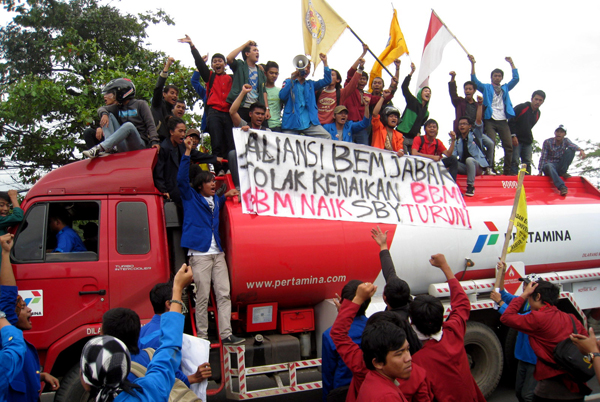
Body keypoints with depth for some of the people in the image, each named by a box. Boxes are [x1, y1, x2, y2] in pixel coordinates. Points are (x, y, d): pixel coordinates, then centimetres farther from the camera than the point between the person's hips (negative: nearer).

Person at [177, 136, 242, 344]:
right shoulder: (191, 198, 4)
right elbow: (182, 179, -11)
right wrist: (187, 153, -15)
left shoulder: (215, 200, 20)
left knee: (224, 294, 0)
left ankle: (226, 334, 2)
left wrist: (226, 195, 23)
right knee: (202, 297, -3)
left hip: (217, 253, 6)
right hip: (200, 254, -6)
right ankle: (202, 336, 6)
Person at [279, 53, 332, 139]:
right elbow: (282, 96, -5)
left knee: (327, 137, -17)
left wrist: (325, 62, 5)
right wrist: (292, 80, -8)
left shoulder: (310, 84, 22)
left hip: (309, 122, 2)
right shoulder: (289, 82, 13)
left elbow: (327, 81, 11)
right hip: (291, 122, -2)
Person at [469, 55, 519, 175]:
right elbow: (474, 80, 3)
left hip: (503, 121, 3)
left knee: (508, 145, -5)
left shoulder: (505, 88, 24)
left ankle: (507, 170, -2)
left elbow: (516, 78, 16)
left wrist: (511, 63, 13)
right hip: (490, 121, -3)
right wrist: (473, 64, -6)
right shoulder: (486, 88, 15)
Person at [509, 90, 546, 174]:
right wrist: (513, 136, -16)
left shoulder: (538, 113, 12)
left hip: (528, 142, 6)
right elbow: (511, 122, -10)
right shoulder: (521, 107, -7)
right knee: (515, 161, -11)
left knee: (528, 163, 2)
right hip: (516, 140, -6)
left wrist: (530, 139, 12)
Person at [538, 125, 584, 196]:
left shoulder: (566, 141, 0)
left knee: (570, 150, -16)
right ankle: (562, 187, -55)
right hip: (549, 164, -3)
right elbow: (543, 157, -11)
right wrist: (540, 172, -19)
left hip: (560, 166, 3)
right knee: (549, 166, -40)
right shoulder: (547, 142, -7)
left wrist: (580, 150, -47)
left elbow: (572, 145, -24)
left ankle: (562, 172, -11)